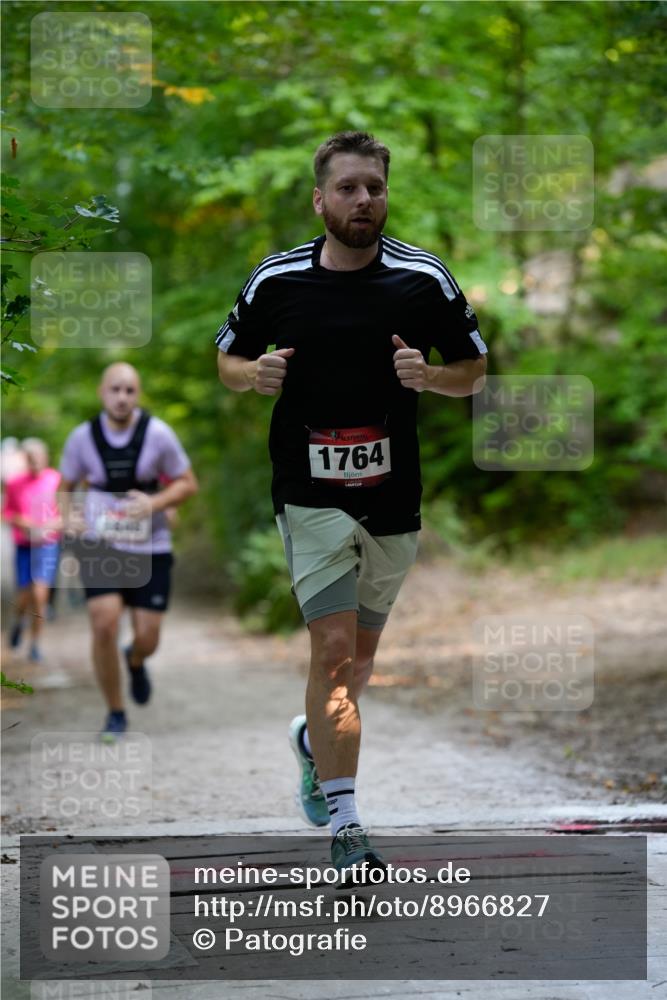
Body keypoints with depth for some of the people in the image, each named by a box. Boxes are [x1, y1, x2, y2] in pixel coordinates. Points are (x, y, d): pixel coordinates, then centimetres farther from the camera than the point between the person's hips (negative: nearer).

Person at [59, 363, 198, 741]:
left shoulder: (158, 434, -9)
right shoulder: (83, 437, -5)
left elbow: (188, 483, 1)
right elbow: (65, 487, 10)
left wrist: (155, 503, -18)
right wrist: (69, 515, -12)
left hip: (150, 548, 0)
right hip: (100, 545, 0)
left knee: (147, 639, 0)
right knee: (105, 626, -16)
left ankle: (136, 661, 41)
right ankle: (116, 713, 2)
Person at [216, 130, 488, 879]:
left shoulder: (425, 278, -2)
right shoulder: (274, 279, -1)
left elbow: (474, 369, 6)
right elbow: (227, 359, 12)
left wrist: (429, 375, -15)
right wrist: (255, 375, -10)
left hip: (394, 496, 2)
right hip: (310, 494, -2)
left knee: (360, 654, 16)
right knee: (333, 648, -14)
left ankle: (314, 739, 49)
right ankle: (343, 826, -13)